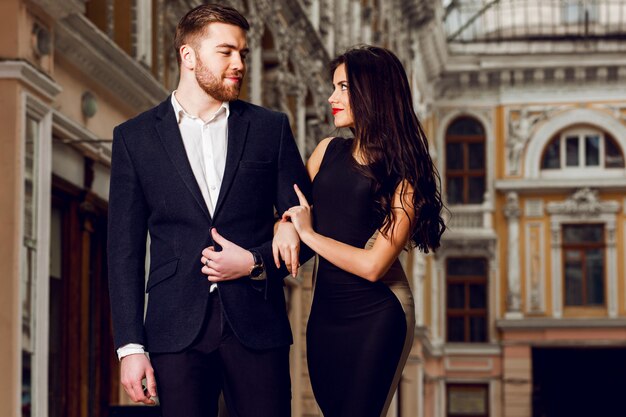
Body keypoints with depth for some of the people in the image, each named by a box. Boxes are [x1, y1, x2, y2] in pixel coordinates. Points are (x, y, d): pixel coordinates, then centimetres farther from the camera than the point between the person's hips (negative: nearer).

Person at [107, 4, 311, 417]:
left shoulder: (270, 128, 9)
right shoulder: (135, 136, 7)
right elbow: (125, 250, 5)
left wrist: (256, 263, -8)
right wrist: (130, 345, -2)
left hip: (256, 323, 1)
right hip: (177, 327, 0)